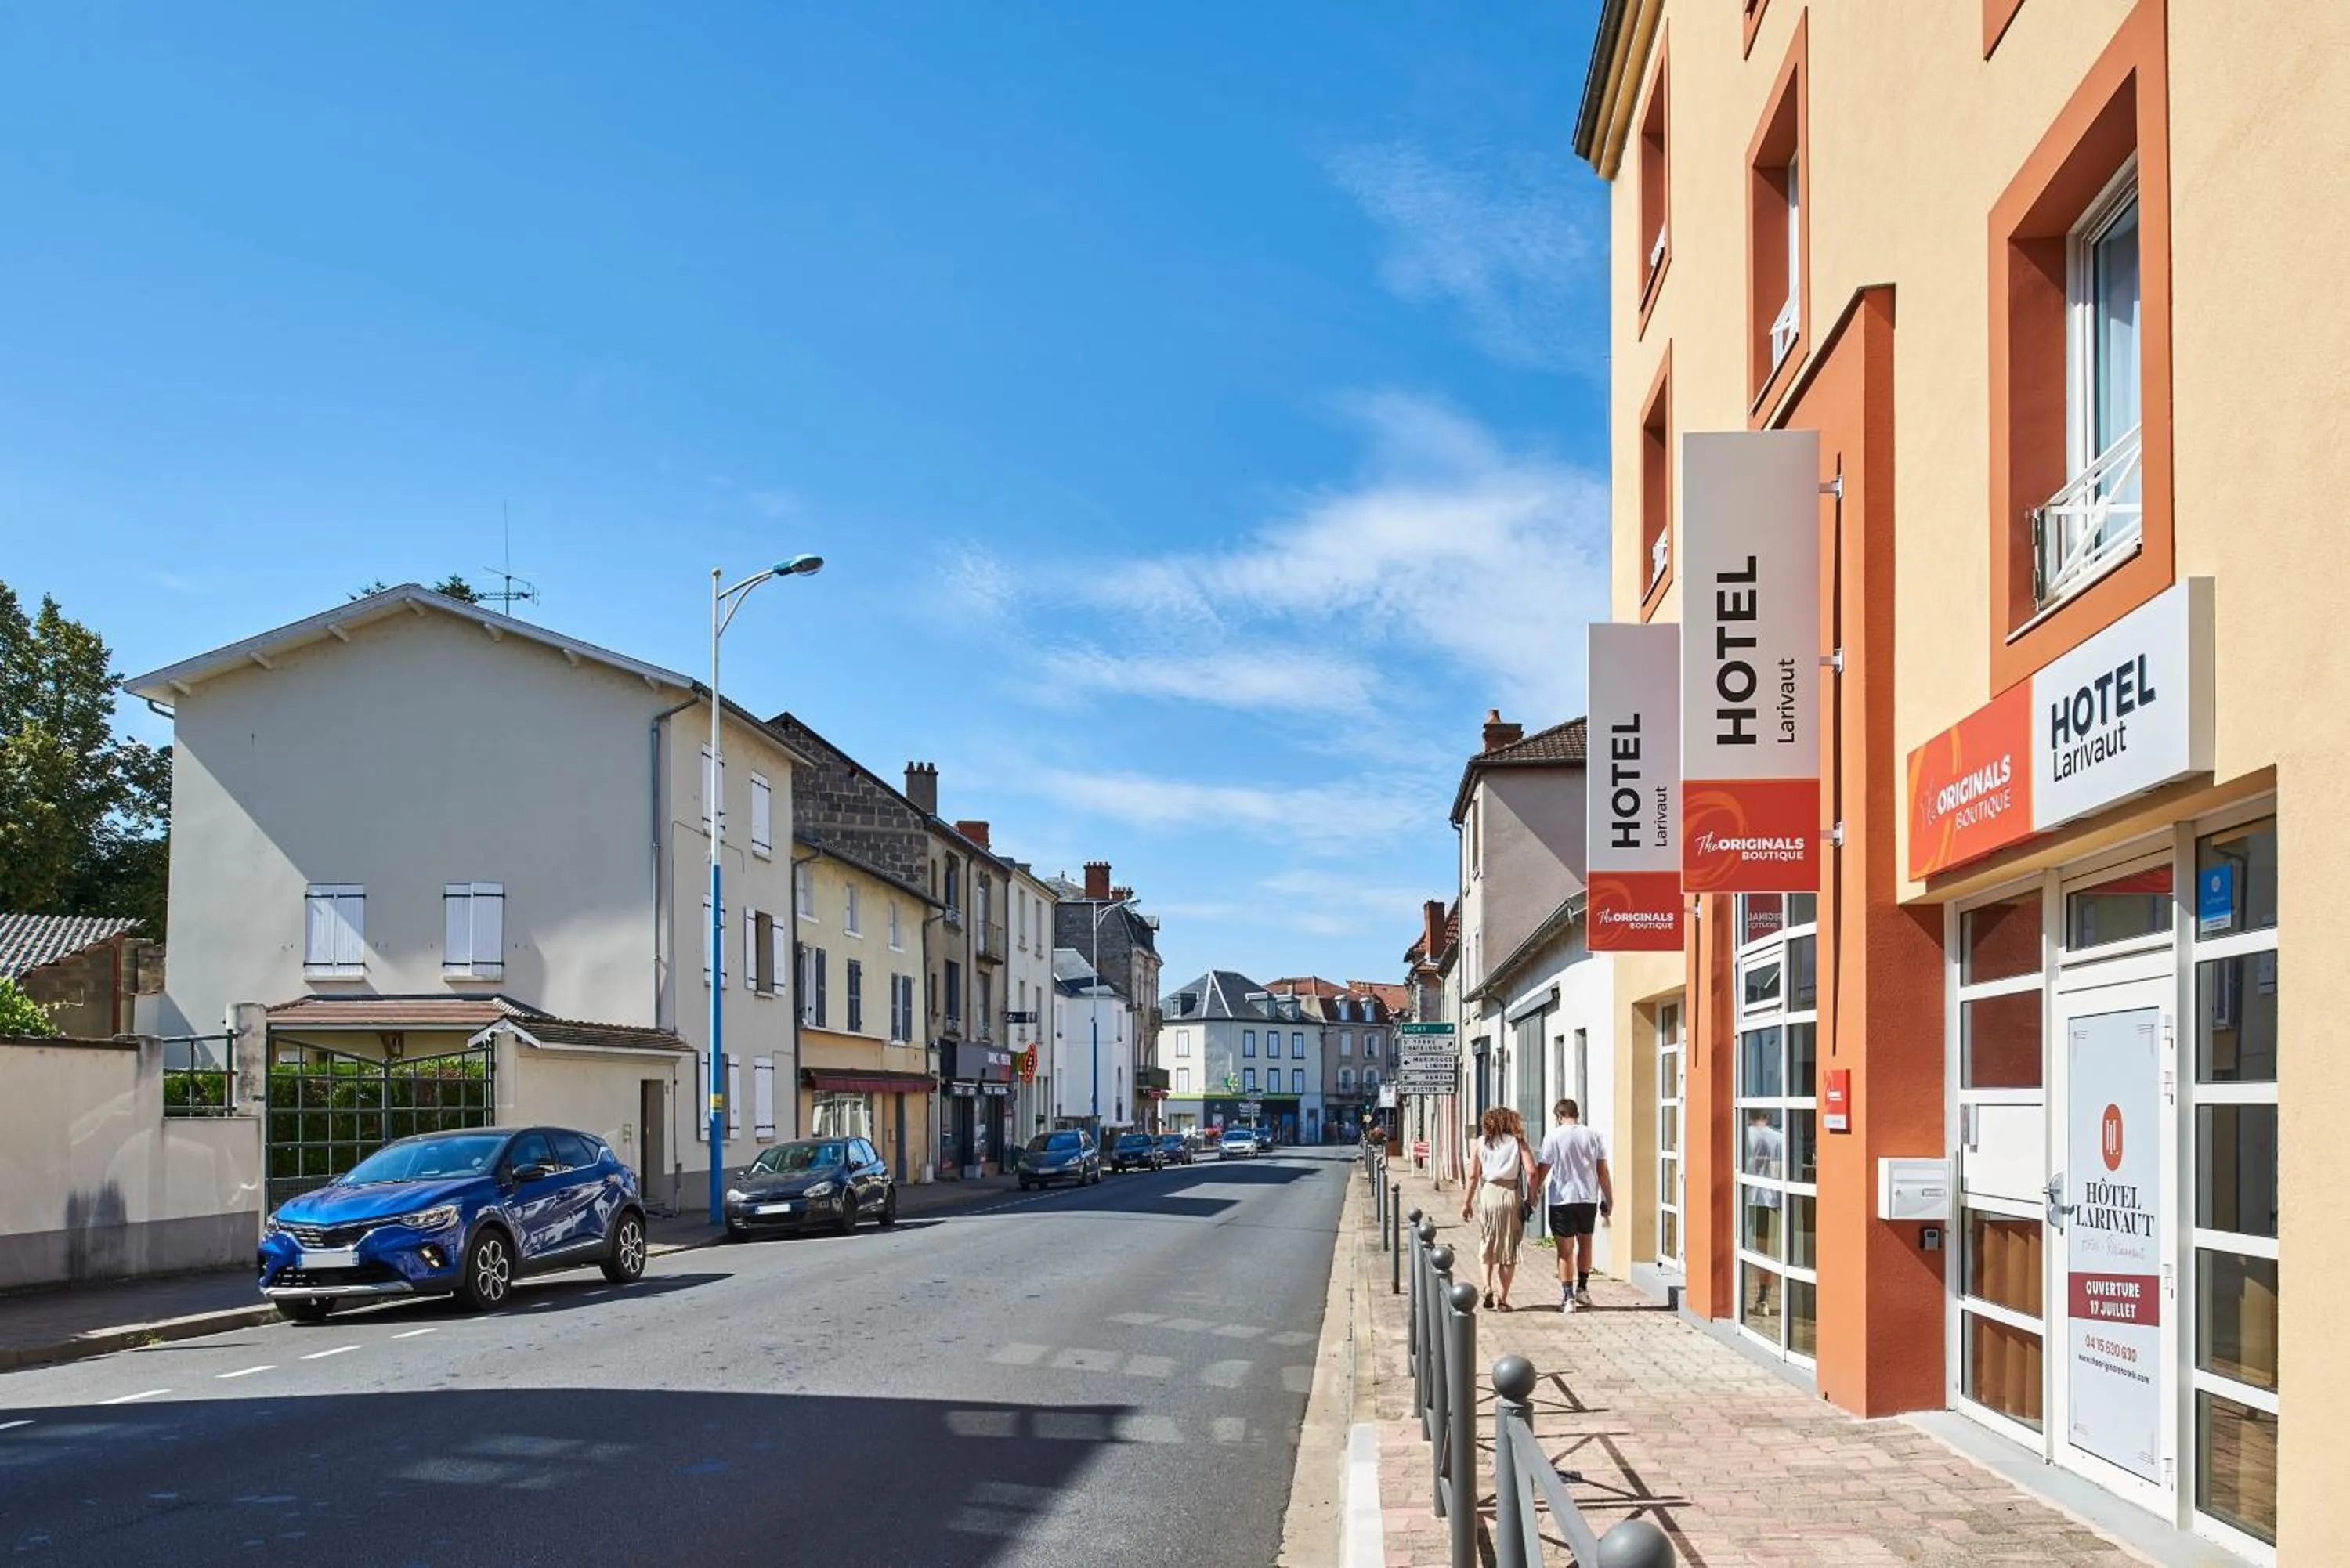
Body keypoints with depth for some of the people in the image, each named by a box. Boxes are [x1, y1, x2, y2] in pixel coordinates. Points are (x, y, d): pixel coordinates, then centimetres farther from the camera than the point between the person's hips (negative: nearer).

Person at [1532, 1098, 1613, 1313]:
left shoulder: (1553, 1137, -6)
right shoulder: (1594, 1136, 2)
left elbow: (1540, 1172, -7)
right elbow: (1603, 1172, 3)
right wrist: (1608, 1199, 11)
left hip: (1561, 1200, -3)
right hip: (1588, 1198, 3)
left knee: (1565, 1250, 3)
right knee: (1585, 1242, 24)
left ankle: (1568, 1297, 0)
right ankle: (1582, 1289, 26)